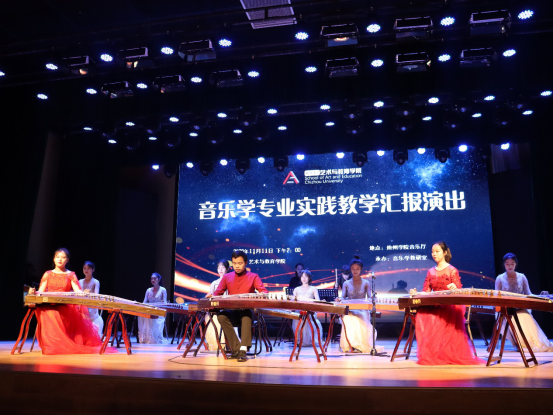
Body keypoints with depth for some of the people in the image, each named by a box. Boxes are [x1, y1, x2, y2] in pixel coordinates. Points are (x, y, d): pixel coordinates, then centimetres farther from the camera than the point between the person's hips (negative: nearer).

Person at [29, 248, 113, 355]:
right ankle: (52, 346, -25)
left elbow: (77, 291, -1)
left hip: (66, 307, -1)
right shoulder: (48, 274, 19)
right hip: (49, 305, 1)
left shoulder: (71, 275, 15)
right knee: (50, 315, -35)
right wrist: (33, 292, -12)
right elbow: (40, 292, 11)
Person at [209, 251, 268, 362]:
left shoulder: (253, 277, 9)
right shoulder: (227, 277, 15)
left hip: (246, 310, -2)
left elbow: (264, 291, -1)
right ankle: (236, 348, -29)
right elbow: (218, 292, 16)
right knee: (221, 316, -32)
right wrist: (212, 295, -7)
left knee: (246, 314, -38)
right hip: (231, 312, 2)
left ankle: (243, 349, -40)